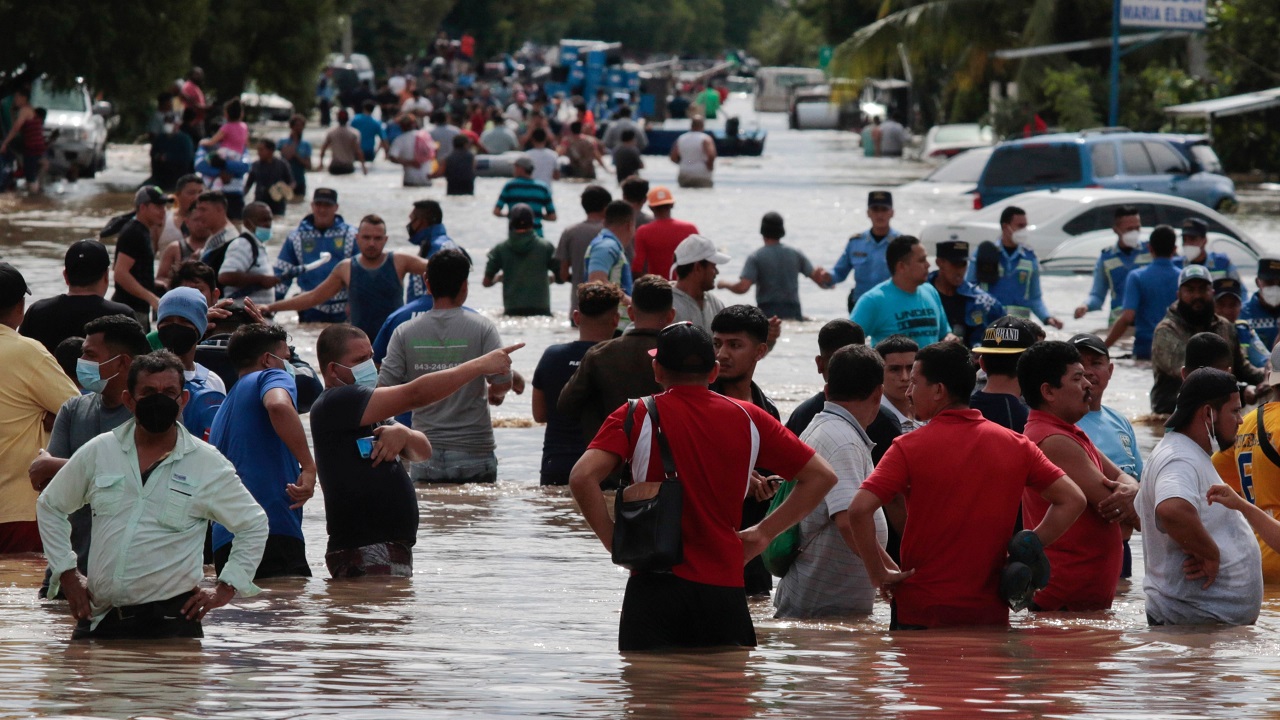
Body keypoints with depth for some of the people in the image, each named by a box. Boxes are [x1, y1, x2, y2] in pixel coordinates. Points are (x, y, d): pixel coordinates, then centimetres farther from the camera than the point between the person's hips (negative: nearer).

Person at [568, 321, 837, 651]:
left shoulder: (639, 416, 0)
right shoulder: (748, 419, 8)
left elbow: (582, 478, -14)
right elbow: (821, 476, 11)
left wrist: (614, 542, -3)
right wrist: (764, 533, 11)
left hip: (657, 585, -2)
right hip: (725, 587, 2)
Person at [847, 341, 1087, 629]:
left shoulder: (910, 447, -8)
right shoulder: (1016, 445, 4)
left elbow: (859, 510, -18)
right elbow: (1072, 500, 6)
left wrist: (879, 574, -8)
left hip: (922, 612, -3)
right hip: (991, 613, 3)